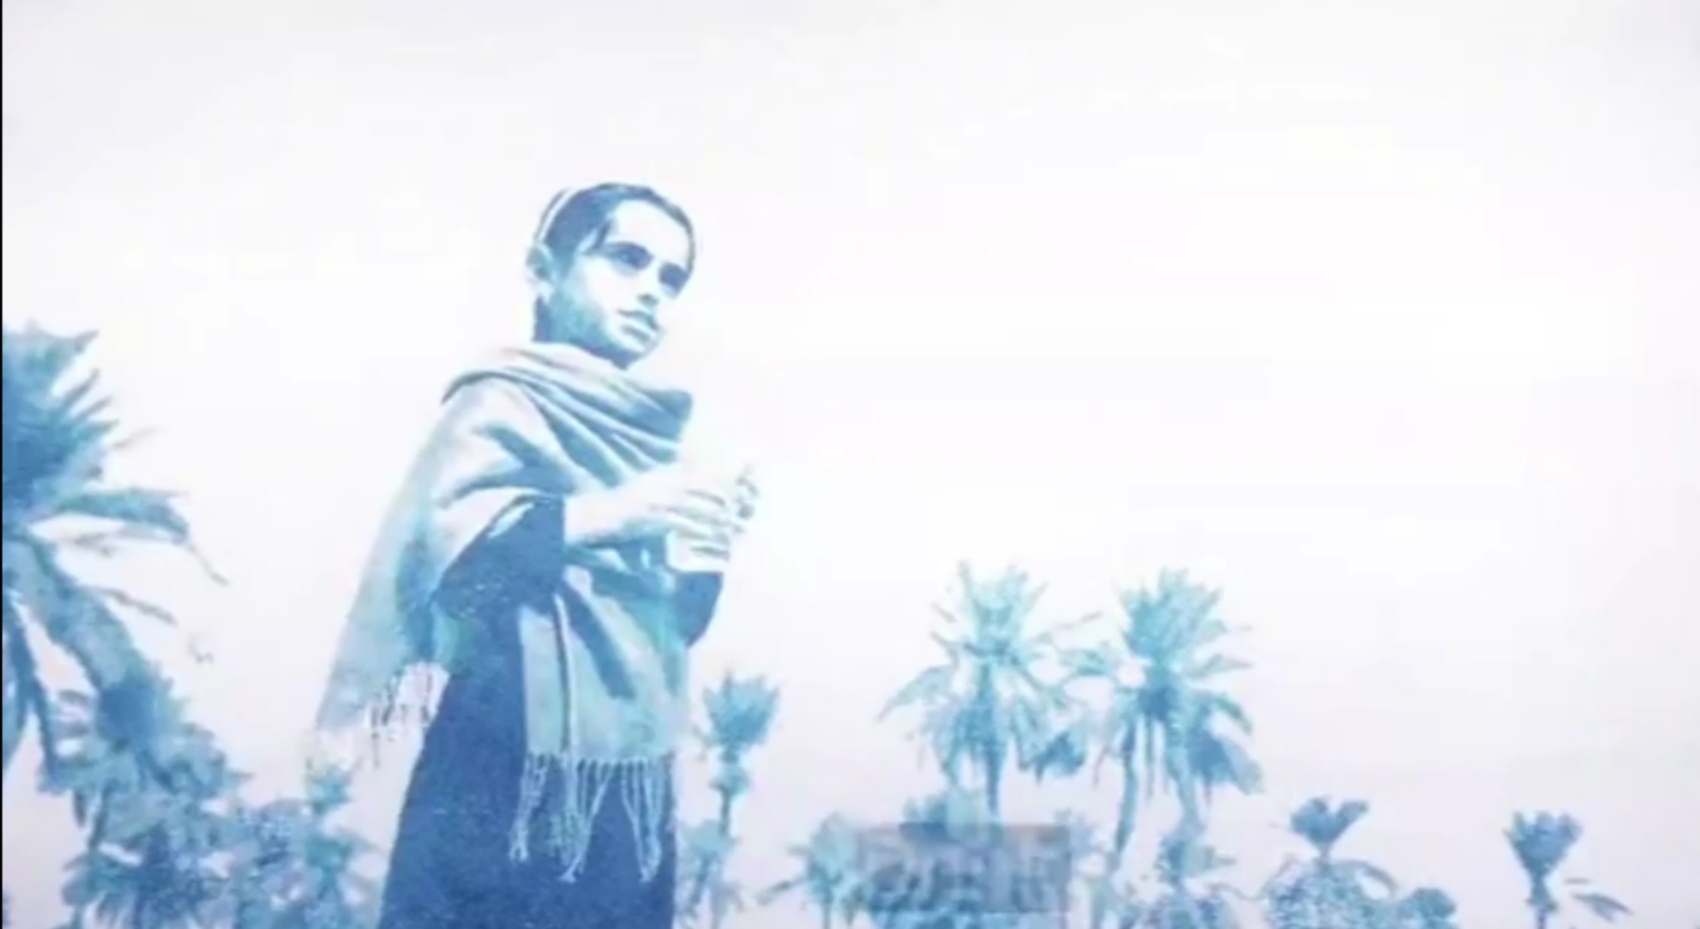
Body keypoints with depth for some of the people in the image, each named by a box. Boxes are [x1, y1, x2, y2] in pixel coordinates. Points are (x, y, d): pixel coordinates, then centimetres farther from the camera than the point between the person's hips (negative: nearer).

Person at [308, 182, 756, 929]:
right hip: (514, 778, -8)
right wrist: (603, 516, -28)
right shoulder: (504, 402, -4)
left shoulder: (642, 434, 18)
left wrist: (707, 554, 5)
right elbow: (434, 537, -23)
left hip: (630, 785, 8)